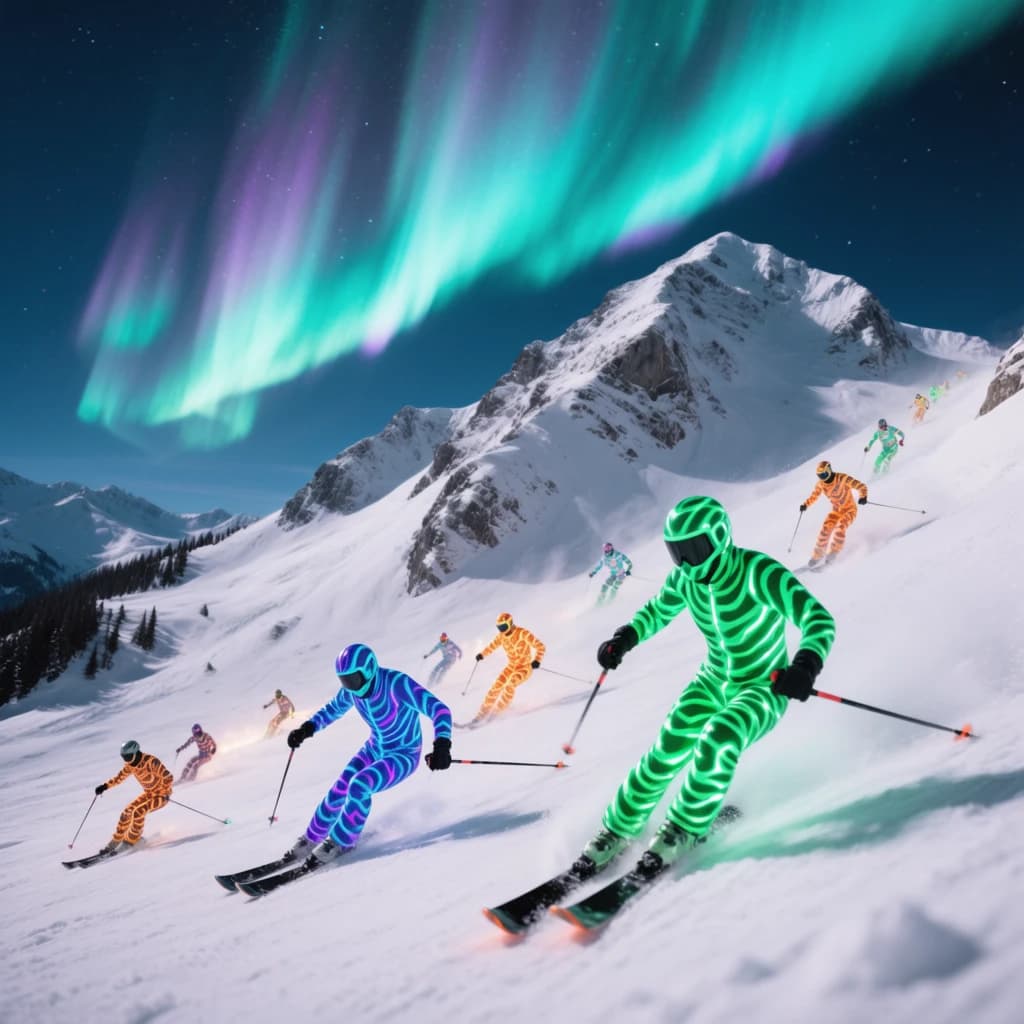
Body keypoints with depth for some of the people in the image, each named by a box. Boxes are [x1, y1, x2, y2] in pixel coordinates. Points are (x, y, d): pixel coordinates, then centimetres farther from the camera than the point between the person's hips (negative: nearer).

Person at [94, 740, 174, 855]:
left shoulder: (151, 761, -28)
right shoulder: (130, 765, -5)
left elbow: (168, 777, -29)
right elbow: (119, 777, 11)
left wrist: (166, 792, -38)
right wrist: (105, 786, 0)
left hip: (162, 794, -7)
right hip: (148, 793, 7)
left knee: (138, 812, -22)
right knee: (127, 812, -4)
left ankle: (130, 842, -6)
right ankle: (116, 841, 11)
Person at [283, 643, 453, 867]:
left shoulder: (396, 683, -32)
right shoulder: (352, 689, -12)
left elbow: (439, 709, -37)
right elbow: (333, 709, 11)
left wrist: (442, 745, -52)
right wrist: (307, 728, -3)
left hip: (404, 755, -6)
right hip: (374, 749, 6)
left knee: (359, 786, -25)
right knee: (339, 790, -4)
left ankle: (340, 842, -6)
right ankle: (311, 839, 18)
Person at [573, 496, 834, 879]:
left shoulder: (758, 572, -27)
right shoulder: (685, 578, -8)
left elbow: (818, 618, -33)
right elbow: (657, 611, 12)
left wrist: (806, 664, -52)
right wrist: (625, 638, -7)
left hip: (764, 688, -5)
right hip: (714, 681, 5)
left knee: (717, 742, -31)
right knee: (669, 747, -13)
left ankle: (686, 828, -7)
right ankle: (619, 828, 6)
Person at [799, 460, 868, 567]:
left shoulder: (842, 478, -24)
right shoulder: (821, 483, -7)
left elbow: (861, 486, -24)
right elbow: (814, 495, 10)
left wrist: (863, 497, -44)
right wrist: (806, 505, -7)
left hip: (850, 509, -4)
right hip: (836, 510, 4)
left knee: (840, 527, -29)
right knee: (826, 528, -16)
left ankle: (833, 552, -11)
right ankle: (817, 555, -4)